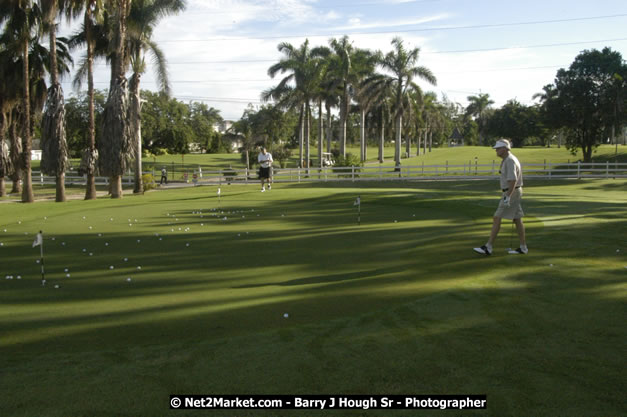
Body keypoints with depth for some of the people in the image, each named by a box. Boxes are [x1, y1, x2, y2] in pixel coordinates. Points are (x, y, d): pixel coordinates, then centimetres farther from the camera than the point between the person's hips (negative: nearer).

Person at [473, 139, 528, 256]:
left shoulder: (510, 161, -20)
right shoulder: (509, 159, 14)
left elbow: (513, 180, -27)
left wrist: (508, 197, -29)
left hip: (511, 193, -11)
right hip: (513, 193, 11)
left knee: (497, 218, -10)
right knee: (517, 220, 11)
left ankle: (488, 247, -9)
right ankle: (523, 248, 15)